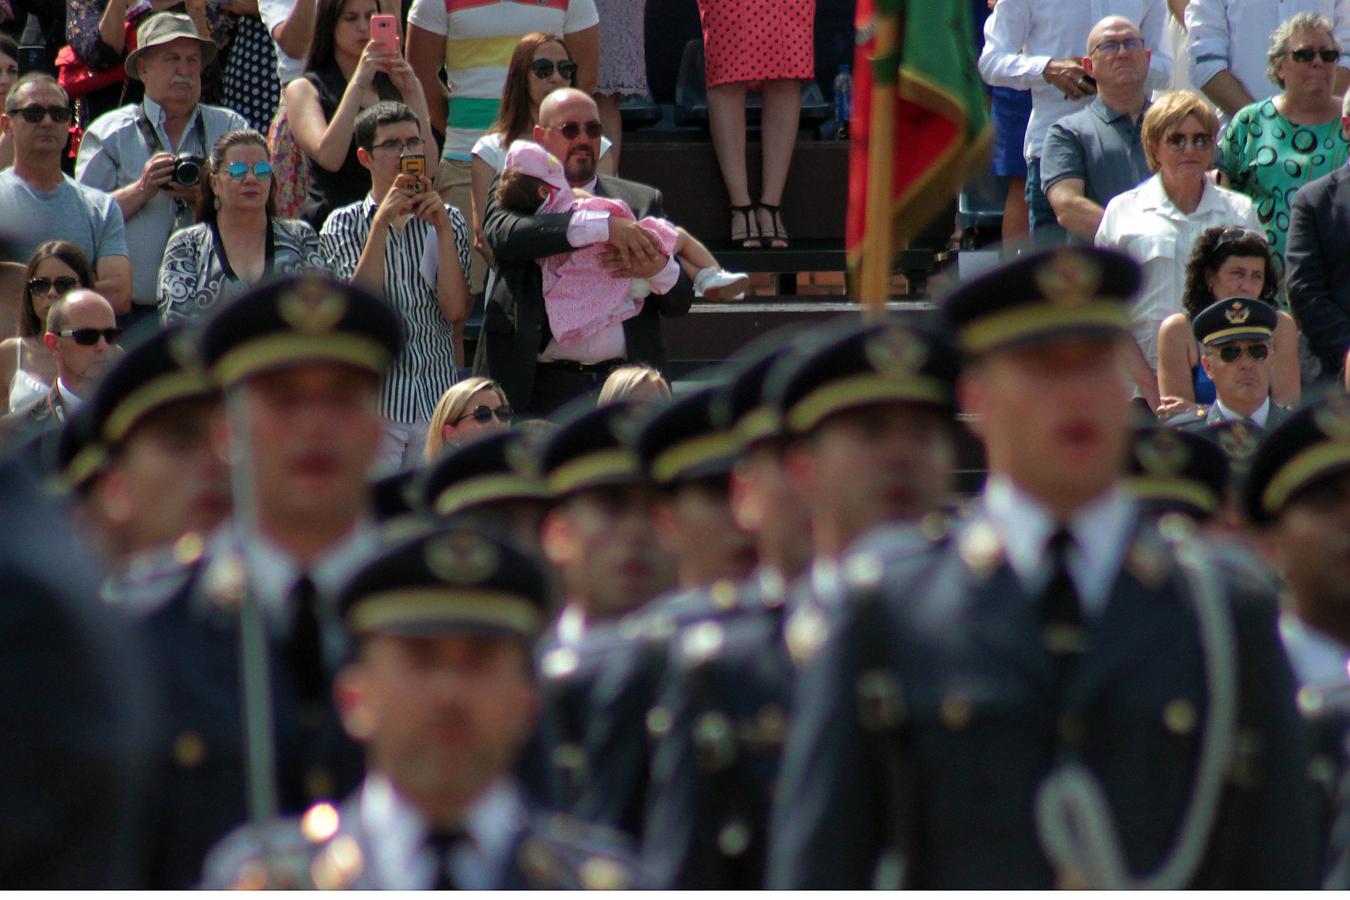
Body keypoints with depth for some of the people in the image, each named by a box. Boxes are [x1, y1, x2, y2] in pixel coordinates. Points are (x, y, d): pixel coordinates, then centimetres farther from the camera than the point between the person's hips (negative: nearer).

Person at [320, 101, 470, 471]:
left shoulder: (448, 222, 10)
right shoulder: (344, 224, 5)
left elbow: (456, 310, -2)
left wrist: (442, 228, -8)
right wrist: (382, 222, -14)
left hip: (438, 398, 2)